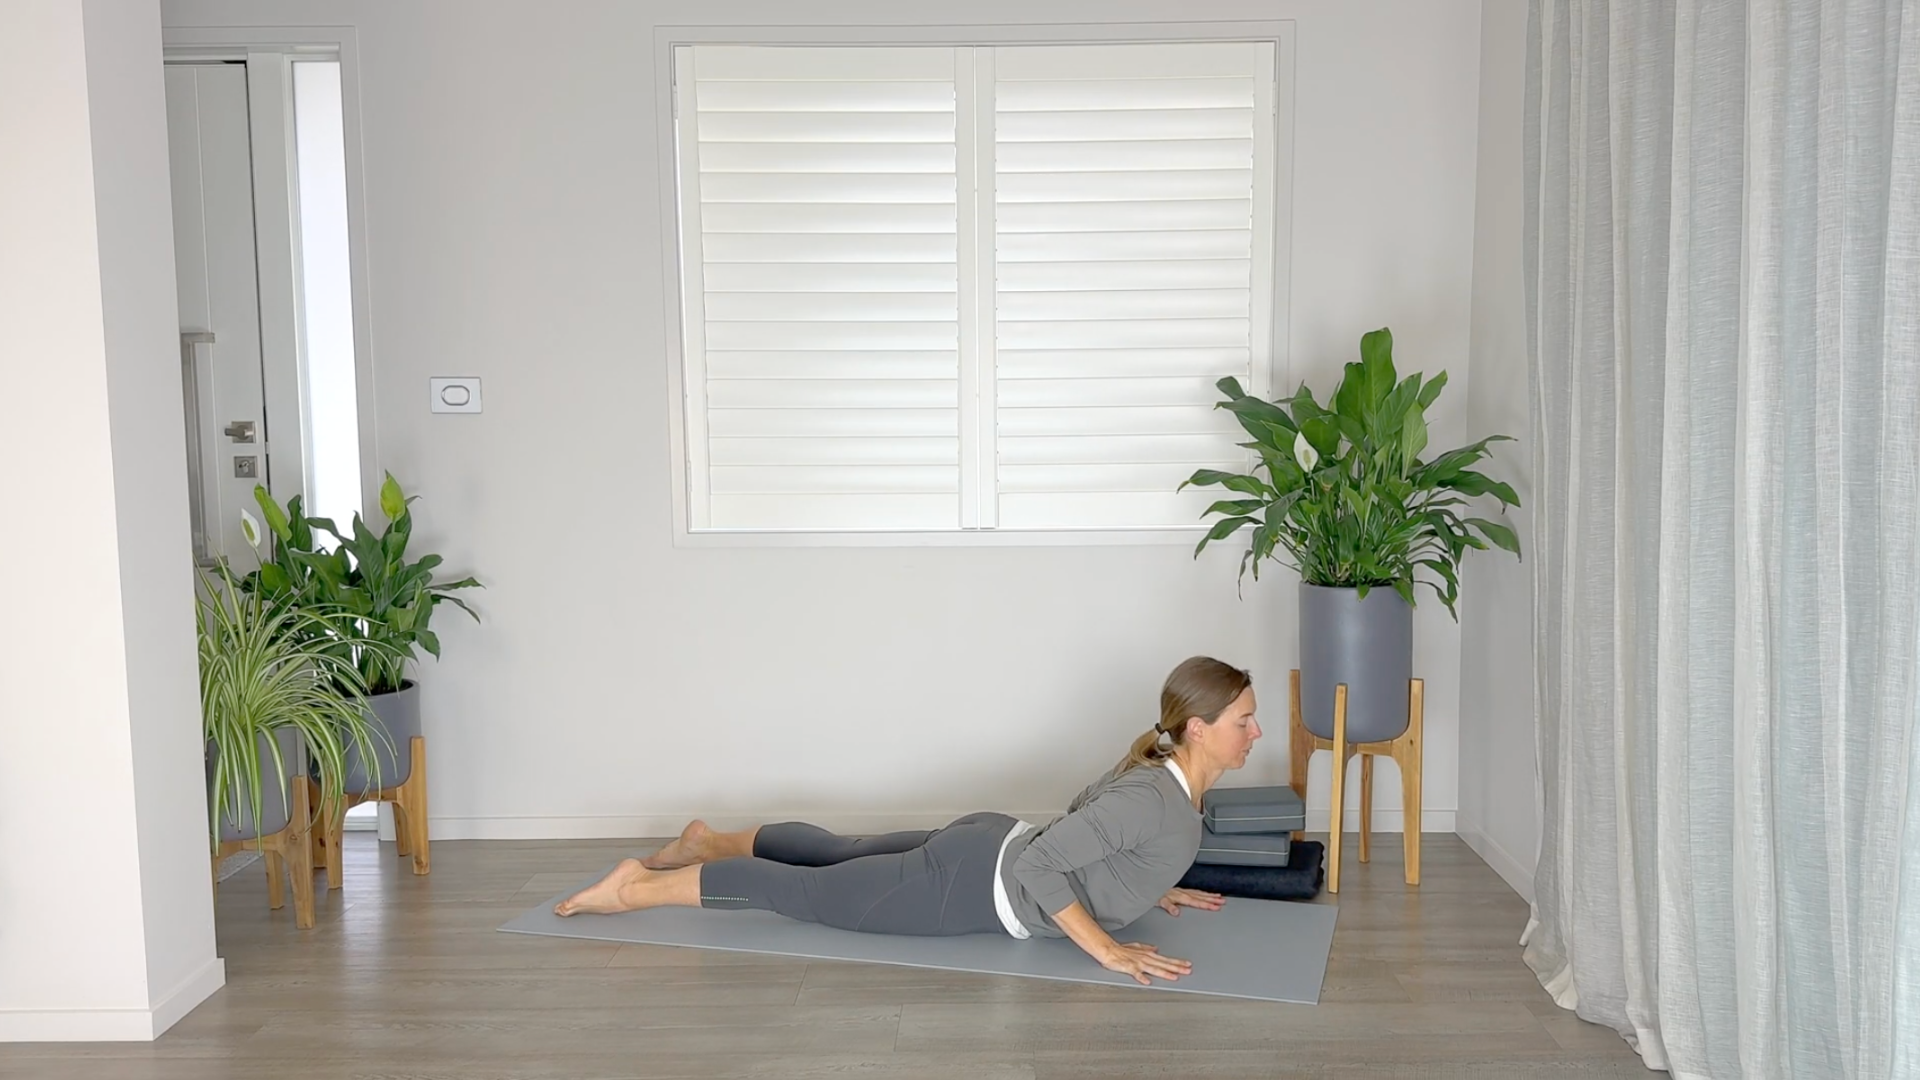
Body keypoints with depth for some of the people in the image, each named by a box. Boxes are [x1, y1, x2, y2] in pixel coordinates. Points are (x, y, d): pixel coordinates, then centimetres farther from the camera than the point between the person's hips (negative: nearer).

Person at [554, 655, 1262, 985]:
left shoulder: (1158, 768, 2)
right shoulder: (1156, 801, -29)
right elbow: (1038, 864, -34)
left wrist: (1151, 886, 17)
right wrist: (1107, 949, -29)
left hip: (989, 850, 8)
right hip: (973, 887, -8)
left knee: (840, 855, 26)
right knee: (803, 892, 3)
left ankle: (711, 842, 42)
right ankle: (638, 887, 13)